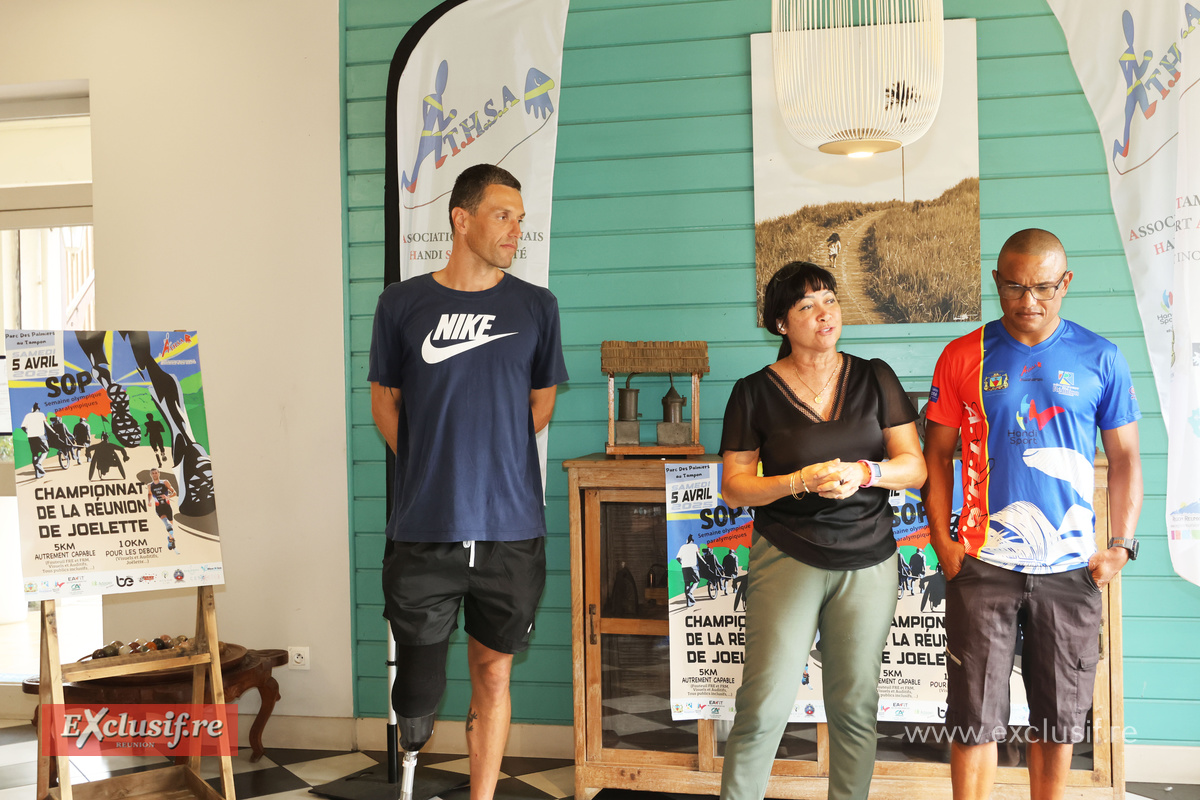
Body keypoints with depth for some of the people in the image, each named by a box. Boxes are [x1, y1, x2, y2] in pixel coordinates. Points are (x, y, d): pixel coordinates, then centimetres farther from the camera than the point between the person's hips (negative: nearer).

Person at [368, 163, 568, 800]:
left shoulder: (536, 306, 5)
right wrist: (432, 468, 2)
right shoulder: (402, 303, 3)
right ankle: (411, 745, 40)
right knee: (418, 676, 7)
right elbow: (384, 401, 11)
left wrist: (493, 458, 6)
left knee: (493, 673, 11)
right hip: (423, 528, -1)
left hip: (510, 528, 1)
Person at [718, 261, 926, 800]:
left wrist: (864, 473, -16)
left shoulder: (874, 378, 6)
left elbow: (915, 467, 4)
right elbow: (734, 488, -1)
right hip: (788, 558, -2)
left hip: (869, 560, 2)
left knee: (855, 706, 9)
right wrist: (800, 482, -17)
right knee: (764, 706, -6)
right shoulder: (755, 392, 1)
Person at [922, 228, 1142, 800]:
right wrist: (942, 541, -3)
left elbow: (1124, 457, 8)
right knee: (975, 720, 2)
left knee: (1057, 721, 13)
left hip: (1072, 569, 1)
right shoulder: (964, 358, 1)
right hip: (983, 564, -1)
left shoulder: (1100, 359, 3)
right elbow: (937, 454, 5)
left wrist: (1122, 545, 0)